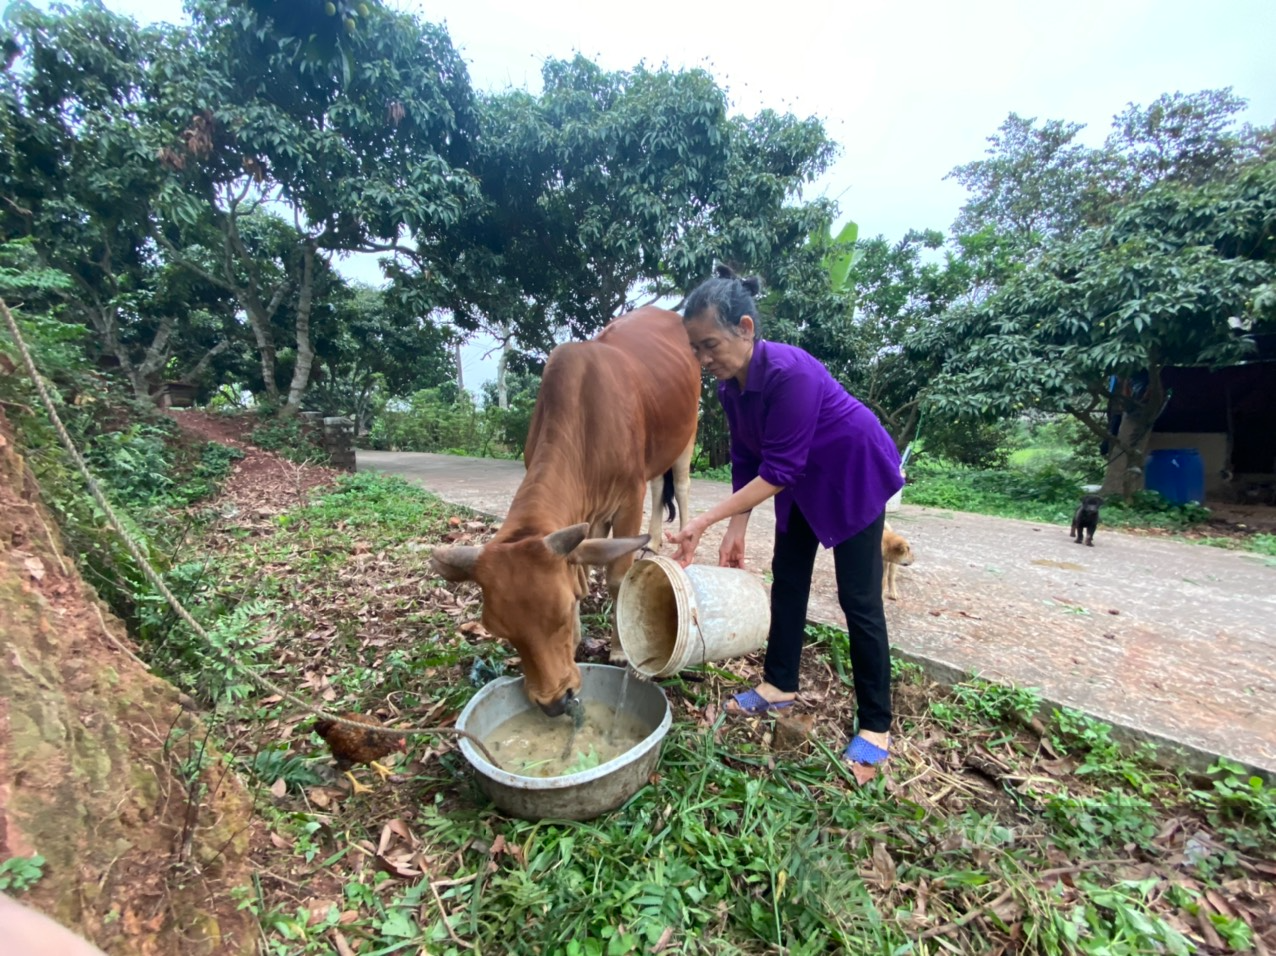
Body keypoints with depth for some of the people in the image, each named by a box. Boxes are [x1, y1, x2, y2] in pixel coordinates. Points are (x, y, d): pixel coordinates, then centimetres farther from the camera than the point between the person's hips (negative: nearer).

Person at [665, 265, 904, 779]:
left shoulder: (790, 373, -34)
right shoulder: (730, 384, -10)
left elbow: (777, 471, -34)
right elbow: (746, 461, -4)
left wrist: (705, 521, -35)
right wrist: (736, 530, -9)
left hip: (855, 473, -8)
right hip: (805, 481, 8)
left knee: (858, 599, -4)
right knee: (787, 577, 11)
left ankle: (875, 728, 11)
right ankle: (780, 684, 26)